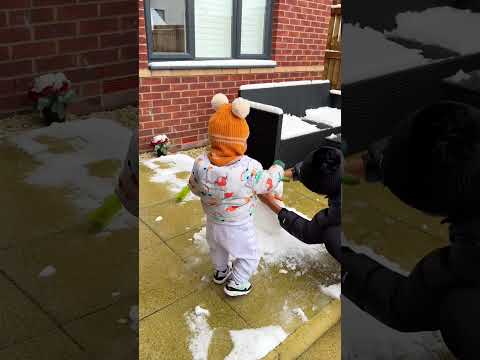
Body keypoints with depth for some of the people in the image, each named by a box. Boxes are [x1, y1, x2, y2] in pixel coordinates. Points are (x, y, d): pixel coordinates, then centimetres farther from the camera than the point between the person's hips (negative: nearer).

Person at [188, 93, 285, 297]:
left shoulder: (201, 164, -23)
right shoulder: (249, 168, -34)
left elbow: (195, 188, -5)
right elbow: (268, 183, -14)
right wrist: (278, 168, 5)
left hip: (213, 222, 5)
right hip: (238, 228, -4)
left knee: (217, 249, 34)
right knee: (249, 256, 24)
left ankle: (221, 272, 59)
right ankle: (236, 284, 39)